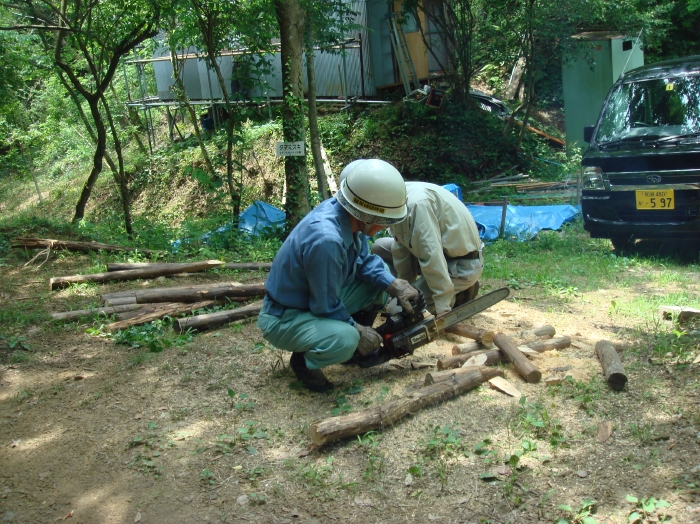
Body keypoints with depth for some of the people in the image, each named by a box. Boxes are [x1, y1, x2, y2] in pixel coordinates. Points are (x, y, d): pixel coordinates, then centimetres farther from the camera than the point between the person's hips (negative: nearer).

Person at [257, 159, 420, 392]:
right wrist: (359, 330, -10)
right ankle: (304, 361, -2)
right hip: (284, 318, -9)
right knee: (344, 339, -35)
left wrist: (395, 285, -11)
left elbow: (364, 260, 4)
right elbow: (326, 307, -24)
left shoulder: (345, 211, -12)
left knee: (380, 278, 3)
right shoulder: (326, 239, -36)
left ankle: (358, 344, 18)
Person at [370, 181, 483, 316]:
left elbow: (433, 257, -32)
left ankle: (458, 296, 4)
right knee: (380, 247, 10)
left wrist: (442, 310, -31)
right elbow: (401, 248, 4)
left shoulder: (417, 202, -30)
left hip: (463, 264, -9)